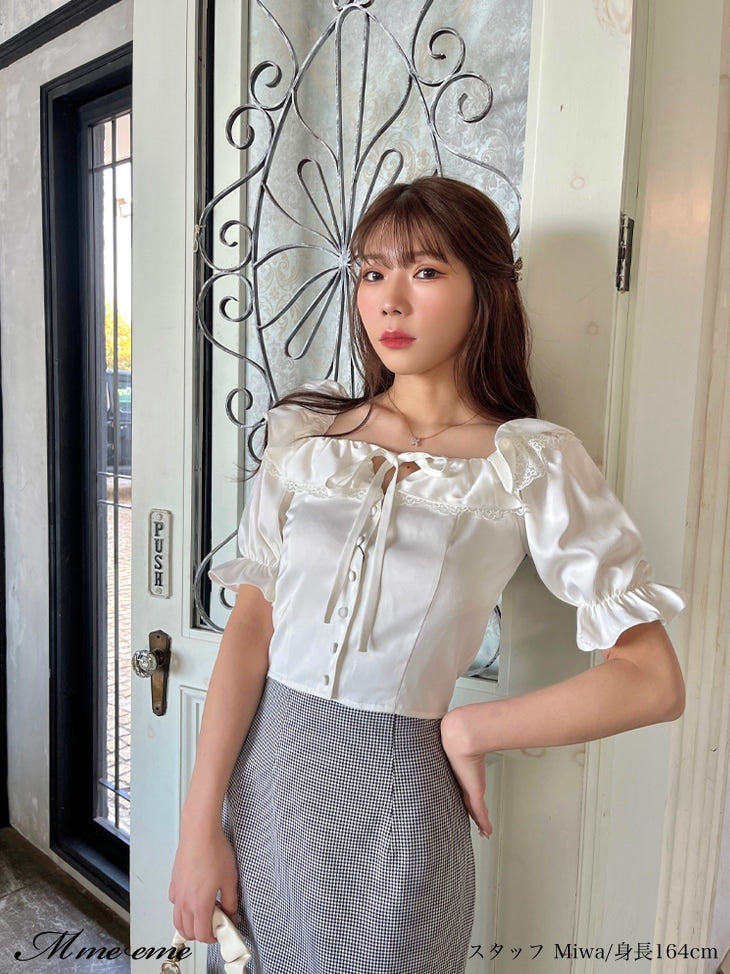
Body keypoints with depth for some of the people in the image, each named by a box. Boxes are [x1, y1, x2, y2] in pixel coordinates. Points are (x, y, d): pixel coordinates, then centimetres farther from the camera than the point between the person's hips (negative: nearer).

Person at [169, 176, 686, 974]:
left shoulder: (531, 462, -8)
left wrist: (464, 730, -9)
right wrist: (200, 825, -10)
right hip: (258, 764, 3)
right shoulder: (309, 432, 0)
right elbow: (252, 621, -6)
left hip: (393, 789, -3)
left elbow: (653, 682, -10)